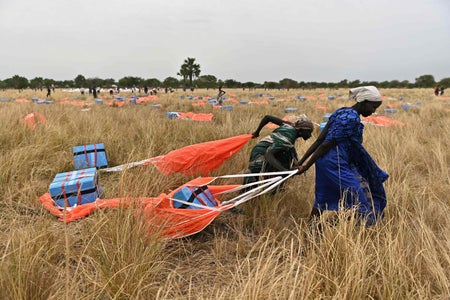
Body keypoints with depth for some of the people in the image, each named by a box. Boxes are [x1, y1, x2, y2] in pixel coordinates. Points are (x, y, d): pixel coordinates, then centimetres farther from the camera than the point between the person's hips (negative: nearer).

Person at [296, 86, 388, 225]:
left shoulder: (340, 112, 13)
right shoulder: (352, 118, -16)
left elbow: (320, 140, 9)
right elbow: (327, 144, -18)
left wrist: (301, 161, 6)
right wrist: (306, 166, -16)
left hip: (325, 162, 10)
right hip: (336, 165, -10)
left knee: (323, 199, 19)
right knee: (358, 200, 0)